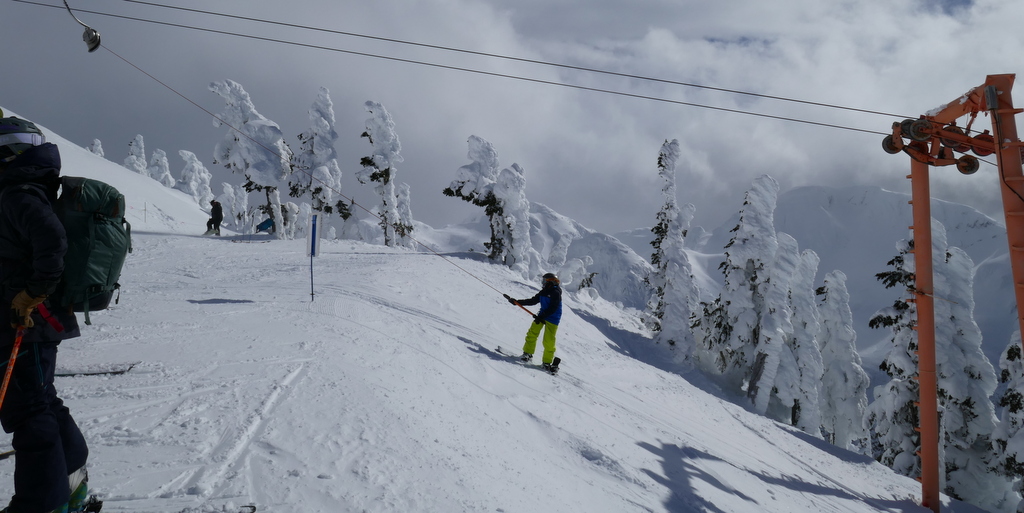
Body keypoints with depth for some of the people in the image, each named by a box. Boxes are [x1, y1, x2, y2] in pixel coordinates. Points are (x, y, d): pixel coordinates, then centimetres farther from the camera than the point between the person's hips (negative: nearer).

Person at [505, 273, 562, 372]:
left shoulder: (556, 293, -12)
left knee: (548, 341, -8)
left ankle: (547, 362, 4)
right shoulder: (544, 292, 12)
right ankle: (528, 354, 11)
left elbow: (553, 308, -20)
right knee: (532, 334, -2)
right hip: (542, 316, 7)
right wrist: (516, 301, 11)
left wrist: (541, 316, -25)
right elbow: (533, 301, 16)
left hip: (552, 318, -7)